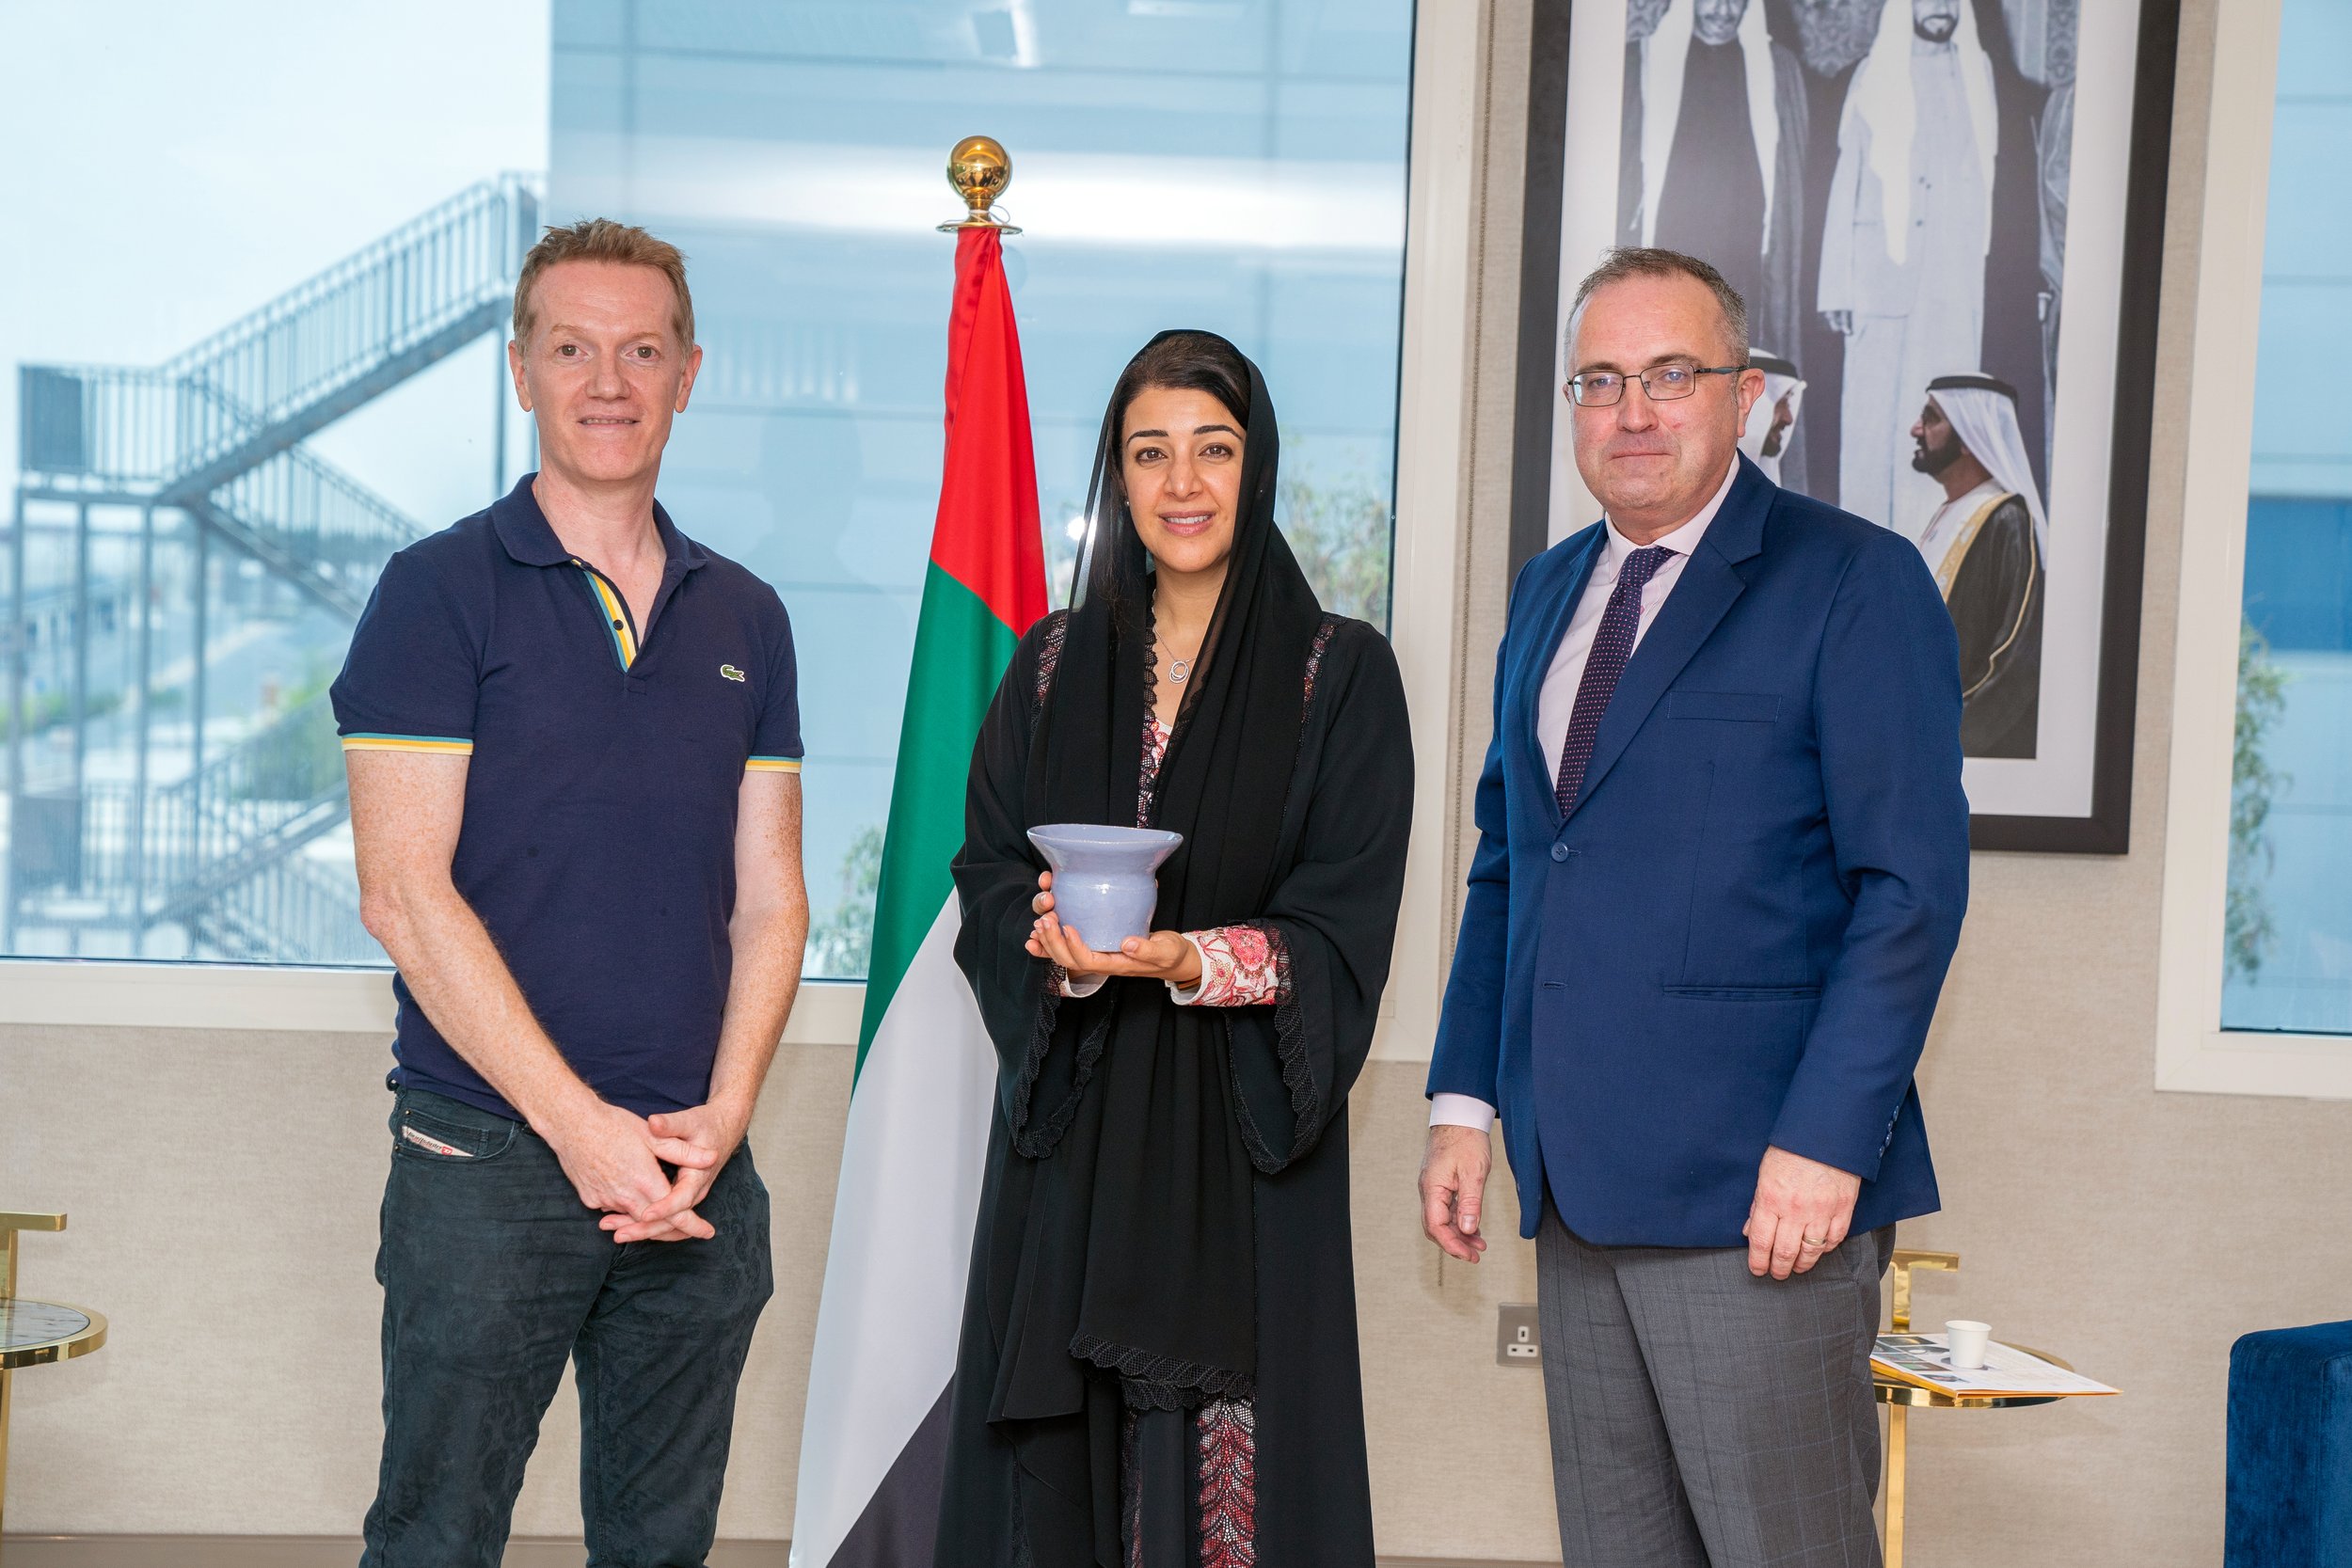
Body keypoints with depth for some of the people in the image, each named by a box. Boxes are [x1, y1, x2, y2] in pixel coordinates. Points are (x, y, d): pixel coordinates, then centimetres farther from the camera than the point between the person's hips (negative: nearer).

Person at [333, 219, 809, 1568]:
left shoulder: (746, 619, 11)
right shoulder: (441, 591, -3)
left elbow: (768, 900, 9)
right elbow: (404, 893, -10)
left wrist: (721, 1118, -5)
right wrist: (578, 1124, -14)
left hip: (700, 1168, 4)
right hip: (489, 1155, -4)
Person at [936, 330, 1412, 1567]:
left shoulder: (1340, 673, 0)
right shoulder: (1055, 666, 10)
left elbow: (1342, 932, -6)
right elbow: (987, 883, 5)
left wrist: (1189, 961, -23)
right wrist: (1062, 944, -16)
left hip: (1240, 1138, -2)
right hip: (1070, 1133, 3)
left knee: (1234, 1462, -2)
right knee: (1054, 1457, 4)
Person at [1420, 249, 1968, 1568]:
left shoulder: (1856, 580, -5)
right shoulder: (1550, 591, 16)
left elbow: (1912, 885, -10)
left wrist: (1825, 1140, -17)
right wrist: (1466, 1098, 13)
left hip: (1761, 1191, -6)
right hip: (1579, 1181, 7)